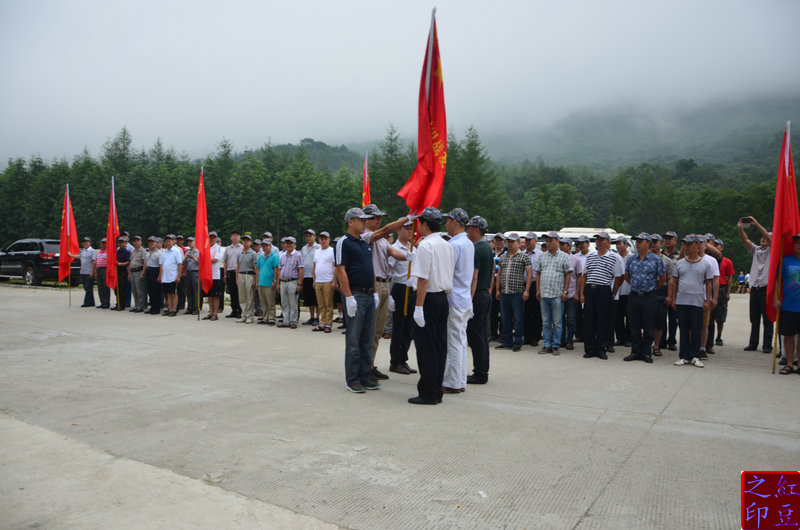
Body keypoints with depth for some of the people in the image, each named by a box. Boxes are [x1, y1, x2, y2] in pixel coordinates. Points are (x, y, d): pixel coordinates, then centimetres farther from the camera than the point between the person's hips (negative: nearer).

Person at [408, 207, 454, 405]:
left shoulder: (426, 245, -14)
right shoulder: (447, 246, 13)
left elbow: (423, 279, -18)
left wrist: (419, 307, -17)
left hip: (429, 299, -8)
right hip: (443, 298, 8)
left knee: (426, 348, -2)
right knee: (439, 346, 11)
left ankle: (428, 394, 3)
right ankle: (436, 392, 18)